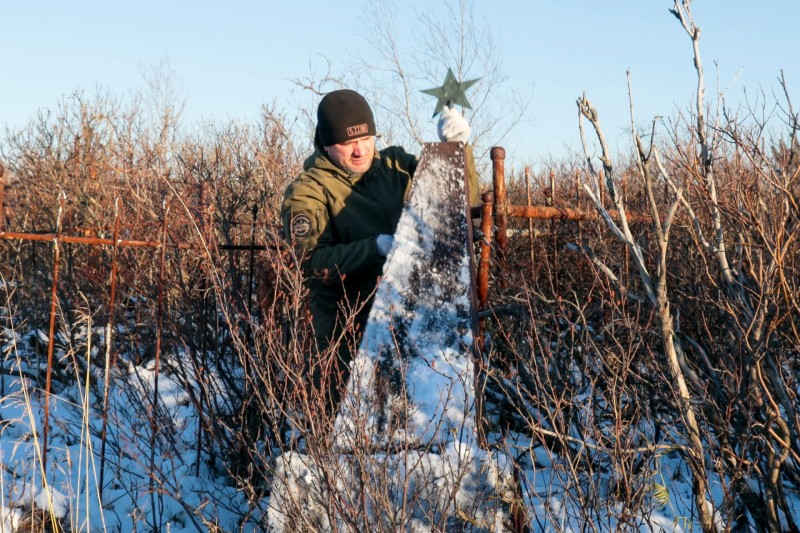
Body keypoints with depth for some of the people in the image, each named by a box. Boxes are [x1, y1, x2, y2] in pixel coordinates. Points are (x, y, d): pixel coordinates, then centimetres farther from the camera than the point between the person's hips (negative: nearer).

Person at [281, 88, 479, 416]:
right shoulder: (307, 192, -9)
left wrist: (456, 147, -8)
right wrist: (377, 247, -32)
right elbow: (314, 263, -22)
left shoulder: (396, 165, 4)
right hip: (347, 328, -4)